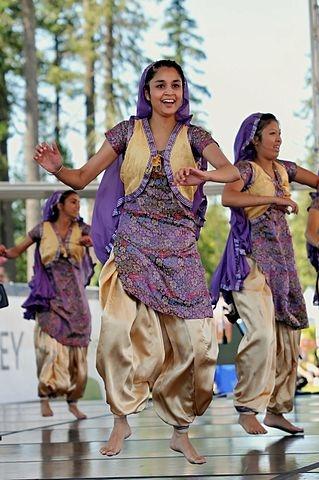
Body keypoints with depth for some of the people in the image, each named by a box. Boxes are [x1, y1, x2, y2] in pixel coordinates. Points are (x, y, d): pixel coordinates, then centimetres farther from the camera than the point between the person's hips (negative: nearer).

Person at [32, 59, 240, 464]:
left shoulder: (193, 137, 5)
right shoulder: (128, 131, 5)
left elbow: (231, 170, -13)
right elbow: (82, 177, 4)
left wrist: (204, 174, -34)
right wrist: (57, 168, -17)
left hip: (179, 247, 1)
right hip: (133, 243, -1)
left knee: (194, 338, -6)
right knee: (121, 328, -18)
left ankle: (180, 431, 8)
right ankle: (121, 420, -2)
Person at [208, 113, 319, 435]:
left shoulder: (283, 169, 16)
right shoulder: (245, 168, -5)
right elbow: (228, 197, -23)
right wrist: (273, 199, -23)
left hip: (281, 258, 7)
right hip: (252, 258, -7)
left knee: (288, 334, 3)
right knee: (262, 333, -19)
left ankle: (276, 409, 10)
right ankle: (247, 409, -13)